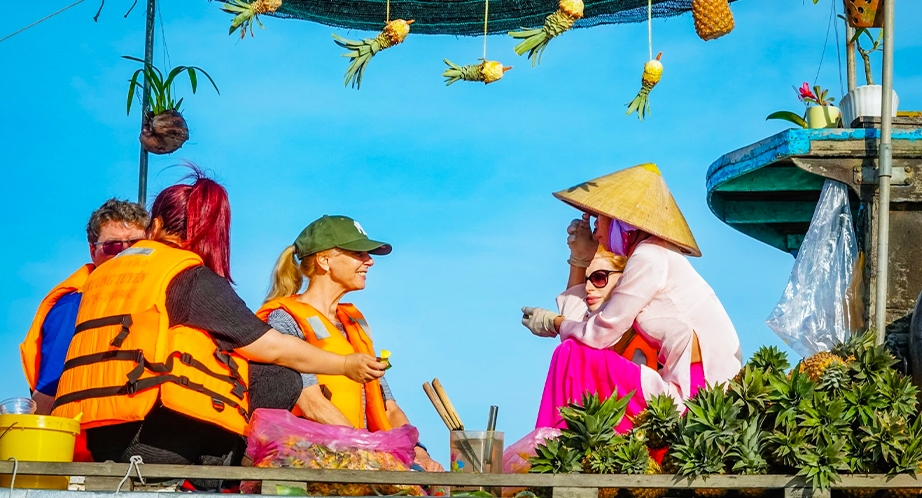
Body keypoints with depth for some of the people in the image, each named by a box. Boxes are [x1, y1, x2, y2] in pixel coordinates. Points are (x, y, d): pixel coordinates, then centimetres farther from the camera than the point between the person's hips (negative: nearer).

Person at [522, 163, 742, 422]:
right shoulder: (657, 256, 18)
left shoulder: (650, 258, -10)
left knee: (575, 355, -8)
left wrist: (553, 324, 8)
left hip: (698, 387, -10)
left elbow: (601, 333, -8)